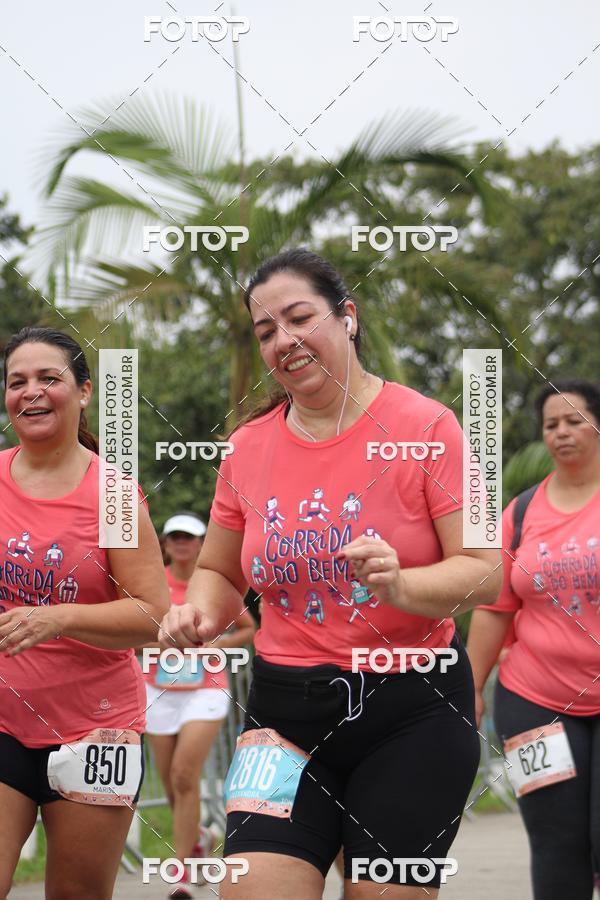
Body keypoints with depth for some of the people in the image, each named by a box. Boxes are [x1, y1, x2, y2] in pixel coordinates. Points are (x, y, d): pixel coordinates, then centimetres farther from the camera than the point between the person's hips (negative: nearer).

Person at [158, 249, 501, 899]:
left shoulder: (423, 426, -6)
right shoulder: (248, 448, 5)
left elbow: (483, 573, -9)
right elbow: (219, 572, 18)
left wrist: (401, 585, -29)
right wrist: (199, 613, -5)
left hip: (413, 713, -2)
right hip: (286, 710, 3)